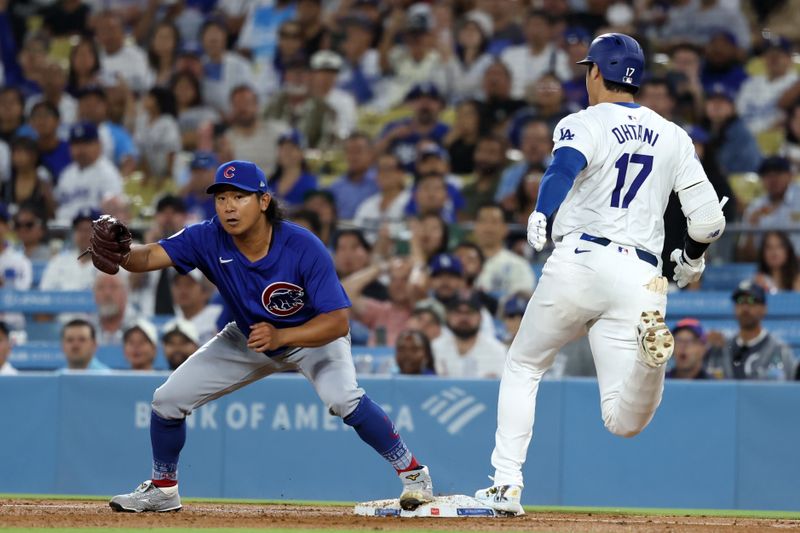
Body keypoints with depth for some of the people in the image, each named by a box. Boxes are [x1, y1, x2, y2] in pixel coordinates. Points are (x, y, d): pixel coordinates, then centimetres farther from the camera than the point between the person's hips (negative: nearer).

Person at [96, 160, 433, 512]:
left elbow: (337, 321, -36)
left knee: (342, 397, -32)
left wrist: (280, 337, -51)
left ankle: (411, 472, -12)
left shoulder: (304, 248, -34)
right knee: (168, 399, -2)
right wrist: (120, 255, -60)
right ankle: (163, 489, 23)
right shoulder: (208, 239, -26)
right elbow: (152, 255, -37)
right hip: (248, 338, 4)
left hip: (314, 337, -4)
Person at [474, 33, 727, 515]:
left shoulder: (584, 124, 4)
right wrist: (693, 258, 32)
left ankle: (507, 485, 11)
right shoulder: (674, 137, 16)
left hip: (579, 262, -3)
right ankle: (649, 353, -35)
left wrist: (542, 212, -34)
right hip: (640, 277, 3)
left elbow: (567, 163, -20)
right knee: (624, 420, -3)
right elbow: (709, 217, 13)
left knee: (523, 367, 21)